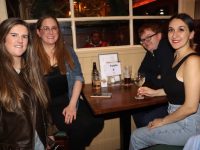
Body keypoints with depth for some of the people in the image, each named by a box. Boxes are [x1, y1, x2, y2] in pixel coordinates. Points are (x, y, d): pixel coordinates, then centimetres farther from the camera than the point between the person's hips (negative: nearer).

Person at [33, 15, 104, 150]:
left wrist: (72, 104, -8)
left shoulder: (68, 51, 8)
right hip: (47, 105, -3)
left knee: (97, 122, -19)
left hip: (69, 100, 4)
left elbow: (78, 77, 3)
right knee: (78, 127, -26)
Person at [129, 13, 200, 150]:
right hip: (177, 117, 8)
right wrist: (155, 92, 8)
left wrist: (163, 121, -12)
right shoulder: (178, 55, 4)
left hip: (188, 125, -8)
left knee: (136, 137, -1)